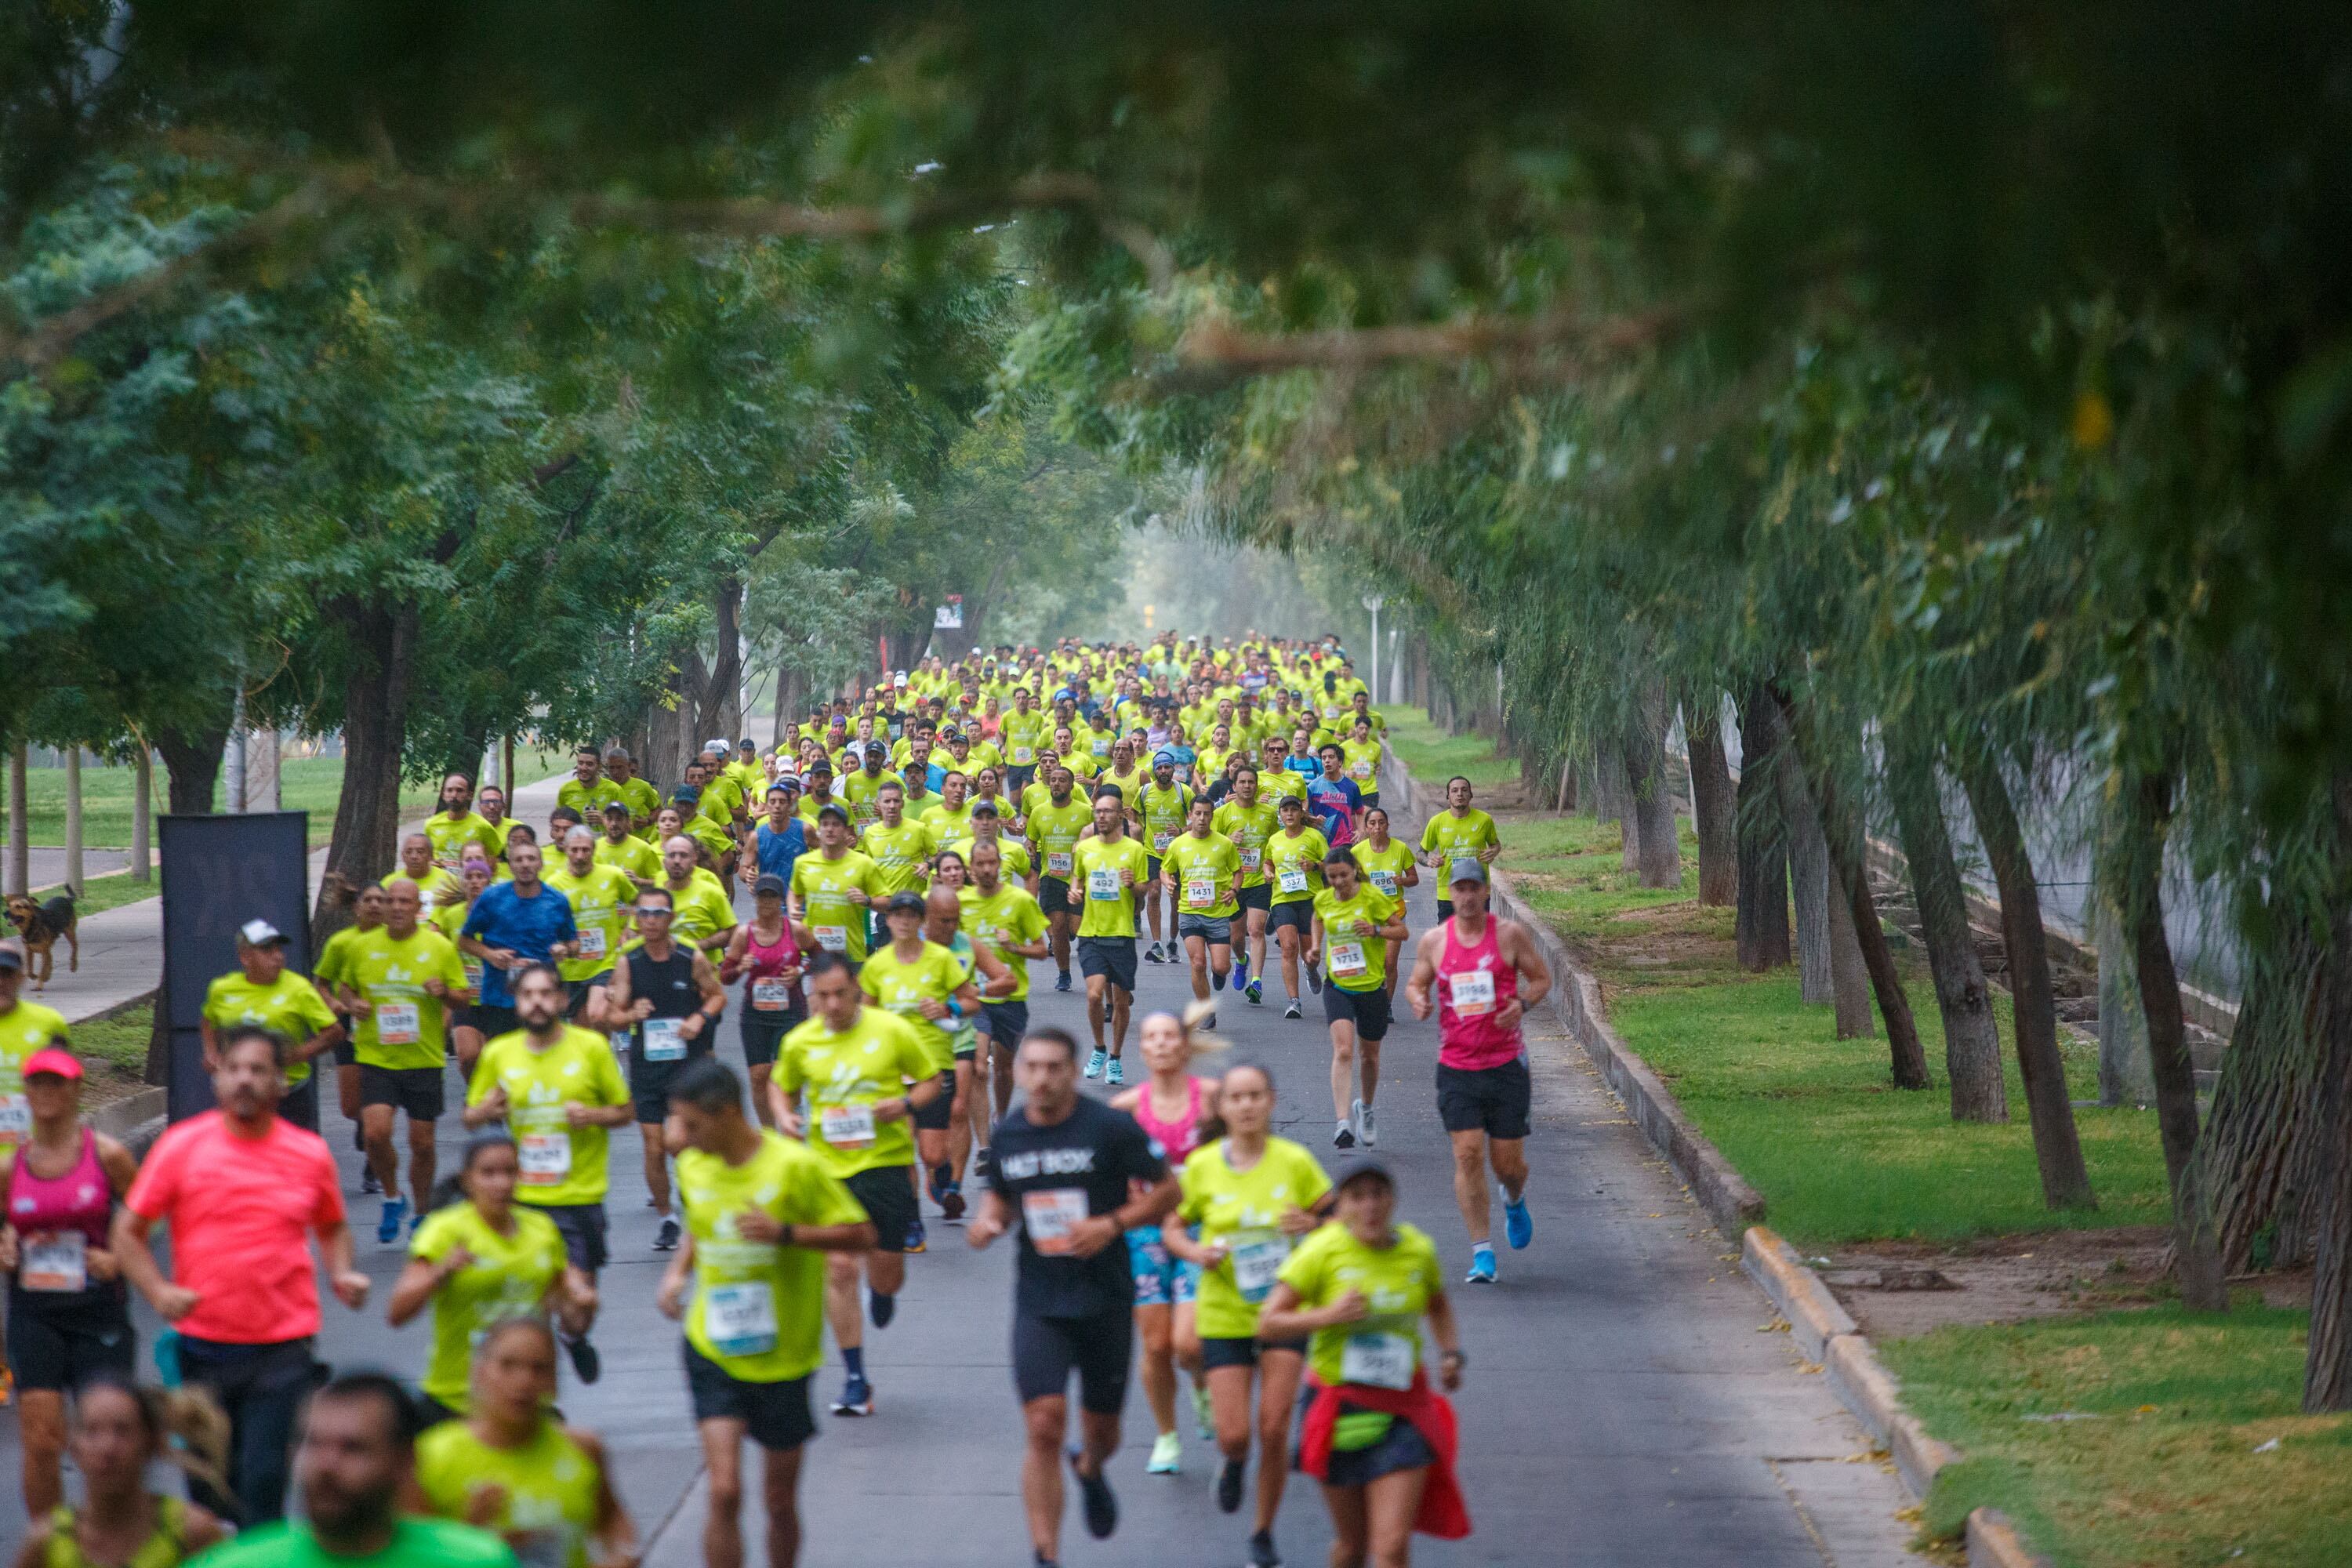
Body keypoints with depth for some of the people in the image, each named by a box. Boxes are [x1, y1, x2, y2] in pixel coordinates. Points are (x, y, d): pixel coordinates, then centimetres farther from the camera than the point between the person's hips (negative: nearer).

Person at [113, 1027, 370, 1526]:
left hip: (283, 1348, 0)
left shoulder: (310, 1154, 3)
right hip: (204, 1346, 0)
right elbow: (127, 1230, 2)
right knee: (210, 1484, 12)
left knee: (263, 1481, -7)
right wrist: (158, 1291, -13)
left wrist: (342, 1274, 1)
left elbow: (332, 1227, 21)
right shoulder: (181, 1146, -2)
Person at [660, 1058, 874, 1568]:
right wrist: (679, 1270, 2)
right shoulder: (693, 1167, 1)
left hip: (784, 1357, -2)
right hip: (713, 1350, 2)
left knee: (781, 1501, 11)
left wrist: (786, 1233, -24)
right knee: (724, 1491, -14)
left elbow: (861, 1235, -12)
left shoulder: (796, 1166, -13)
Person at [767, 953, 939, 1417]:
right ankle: (855, 1379, 3)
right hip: (830, 1167, 1)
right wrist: (785, 1115, -4)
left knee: (887, 1269, 3)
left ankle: (882, 1293, 45)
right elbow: (781, 1086, 18)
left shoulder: (892, 1030, -7)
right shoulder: (799, 1042, 0)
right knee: (839, 1268, -6)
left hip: (888, 1162, -1)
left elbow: (932, 1080, 4)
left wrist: (907, 1104, -16)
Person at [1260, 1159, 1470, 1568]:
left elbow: (1438, 1306, 21)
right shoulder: (1322, 1251, -11)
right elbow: (1267, 1324, -13)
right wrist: (1327, 1316, -27)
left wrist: (1451, 1353, 4)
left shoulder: (1419, 1250, -1)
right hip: (1339, 1407, -1)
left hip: (1402, 1412, 1)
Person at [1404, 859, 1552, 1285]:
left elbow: (1542, 978, 6)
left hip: (1506, 1063, -1)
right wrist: (1417, 999, -9)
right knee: (1468, 1155, -10)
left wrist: (1522, 1003, -14)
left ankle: (1515, 1201, 42)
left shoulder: (1510, 934, -2)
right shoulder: (1434, 940, 3)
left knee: (1508, 1161, 4)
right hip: (1456, 1067, 1)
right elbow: (1415, 983, 15)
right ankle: (1482, 1252, -4)